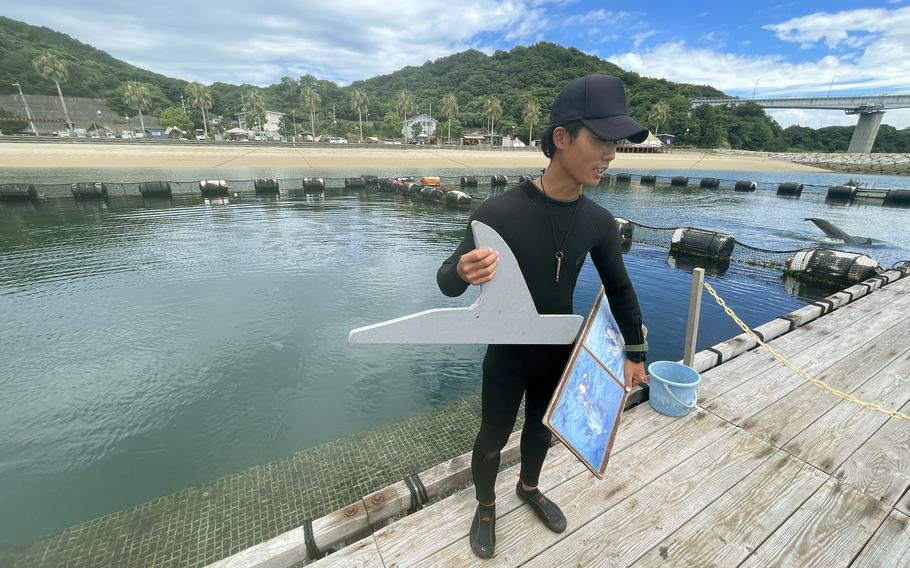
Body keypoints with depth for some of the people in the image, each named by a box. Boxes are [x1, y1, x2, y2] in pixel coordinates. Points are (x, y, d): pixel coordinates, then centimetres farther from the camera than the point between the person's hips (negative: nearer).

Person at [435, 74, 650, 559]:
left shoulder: (599, 222, -11)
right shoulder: (498, 212, -26)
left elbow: (619, 288, 4)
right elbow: (446, 282, -19)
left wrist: (635, 350, 9)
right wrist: (463, 272, -43)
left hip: (559, 354, 4)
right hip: (507, 356, -4)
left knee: (542, 429, 26)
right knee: (492, 439, 17)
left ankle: (529, 488, 58)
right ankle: (485, 506, 48)